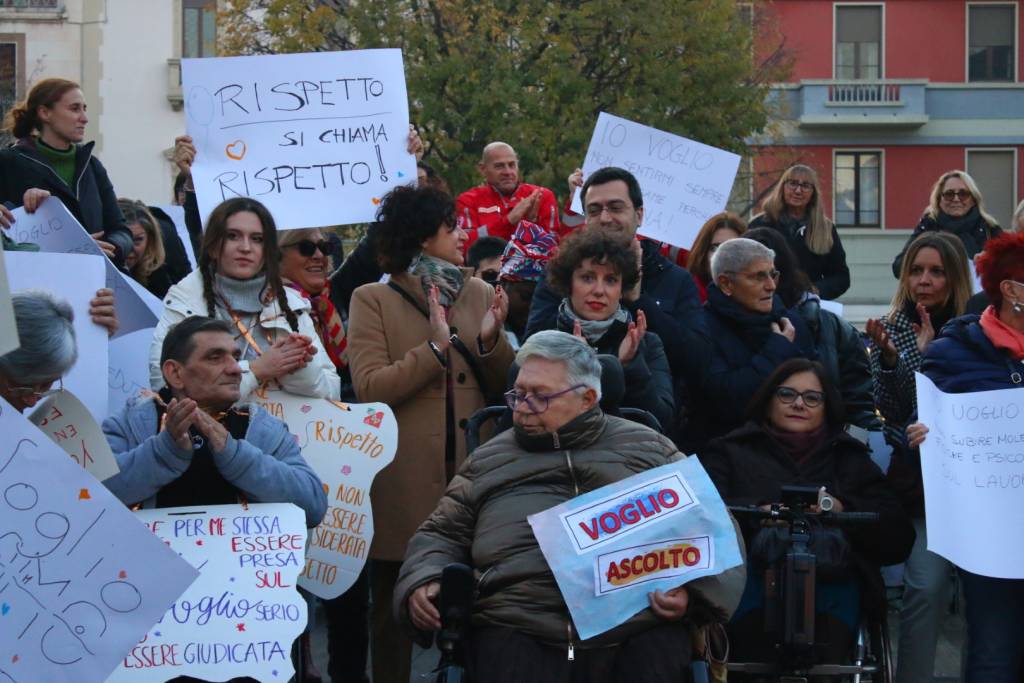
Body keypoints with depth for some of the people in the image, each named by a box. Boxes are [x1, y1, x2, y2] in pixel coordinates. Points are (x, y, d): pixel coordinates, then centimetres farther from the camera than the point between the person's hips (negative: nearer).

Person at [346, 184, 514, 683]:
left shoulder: (478, 292, 10)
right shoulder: (373, 300, -2)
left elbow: (505, 385, 9)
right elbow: (369, 389, -12)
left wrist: (490, 340, -10)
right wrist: (435, 348, -19)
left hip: (472, 471, 3)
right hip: (406, 480, -3)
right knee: (395, 607, 8)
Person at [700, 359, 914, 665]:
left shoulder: (850, 459, 29)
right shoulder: (731, 452, 26)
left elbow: (899, 540, 16)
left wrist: (842, 509, -2)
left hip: (831, 584, 0)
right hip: (752, 577, 0)